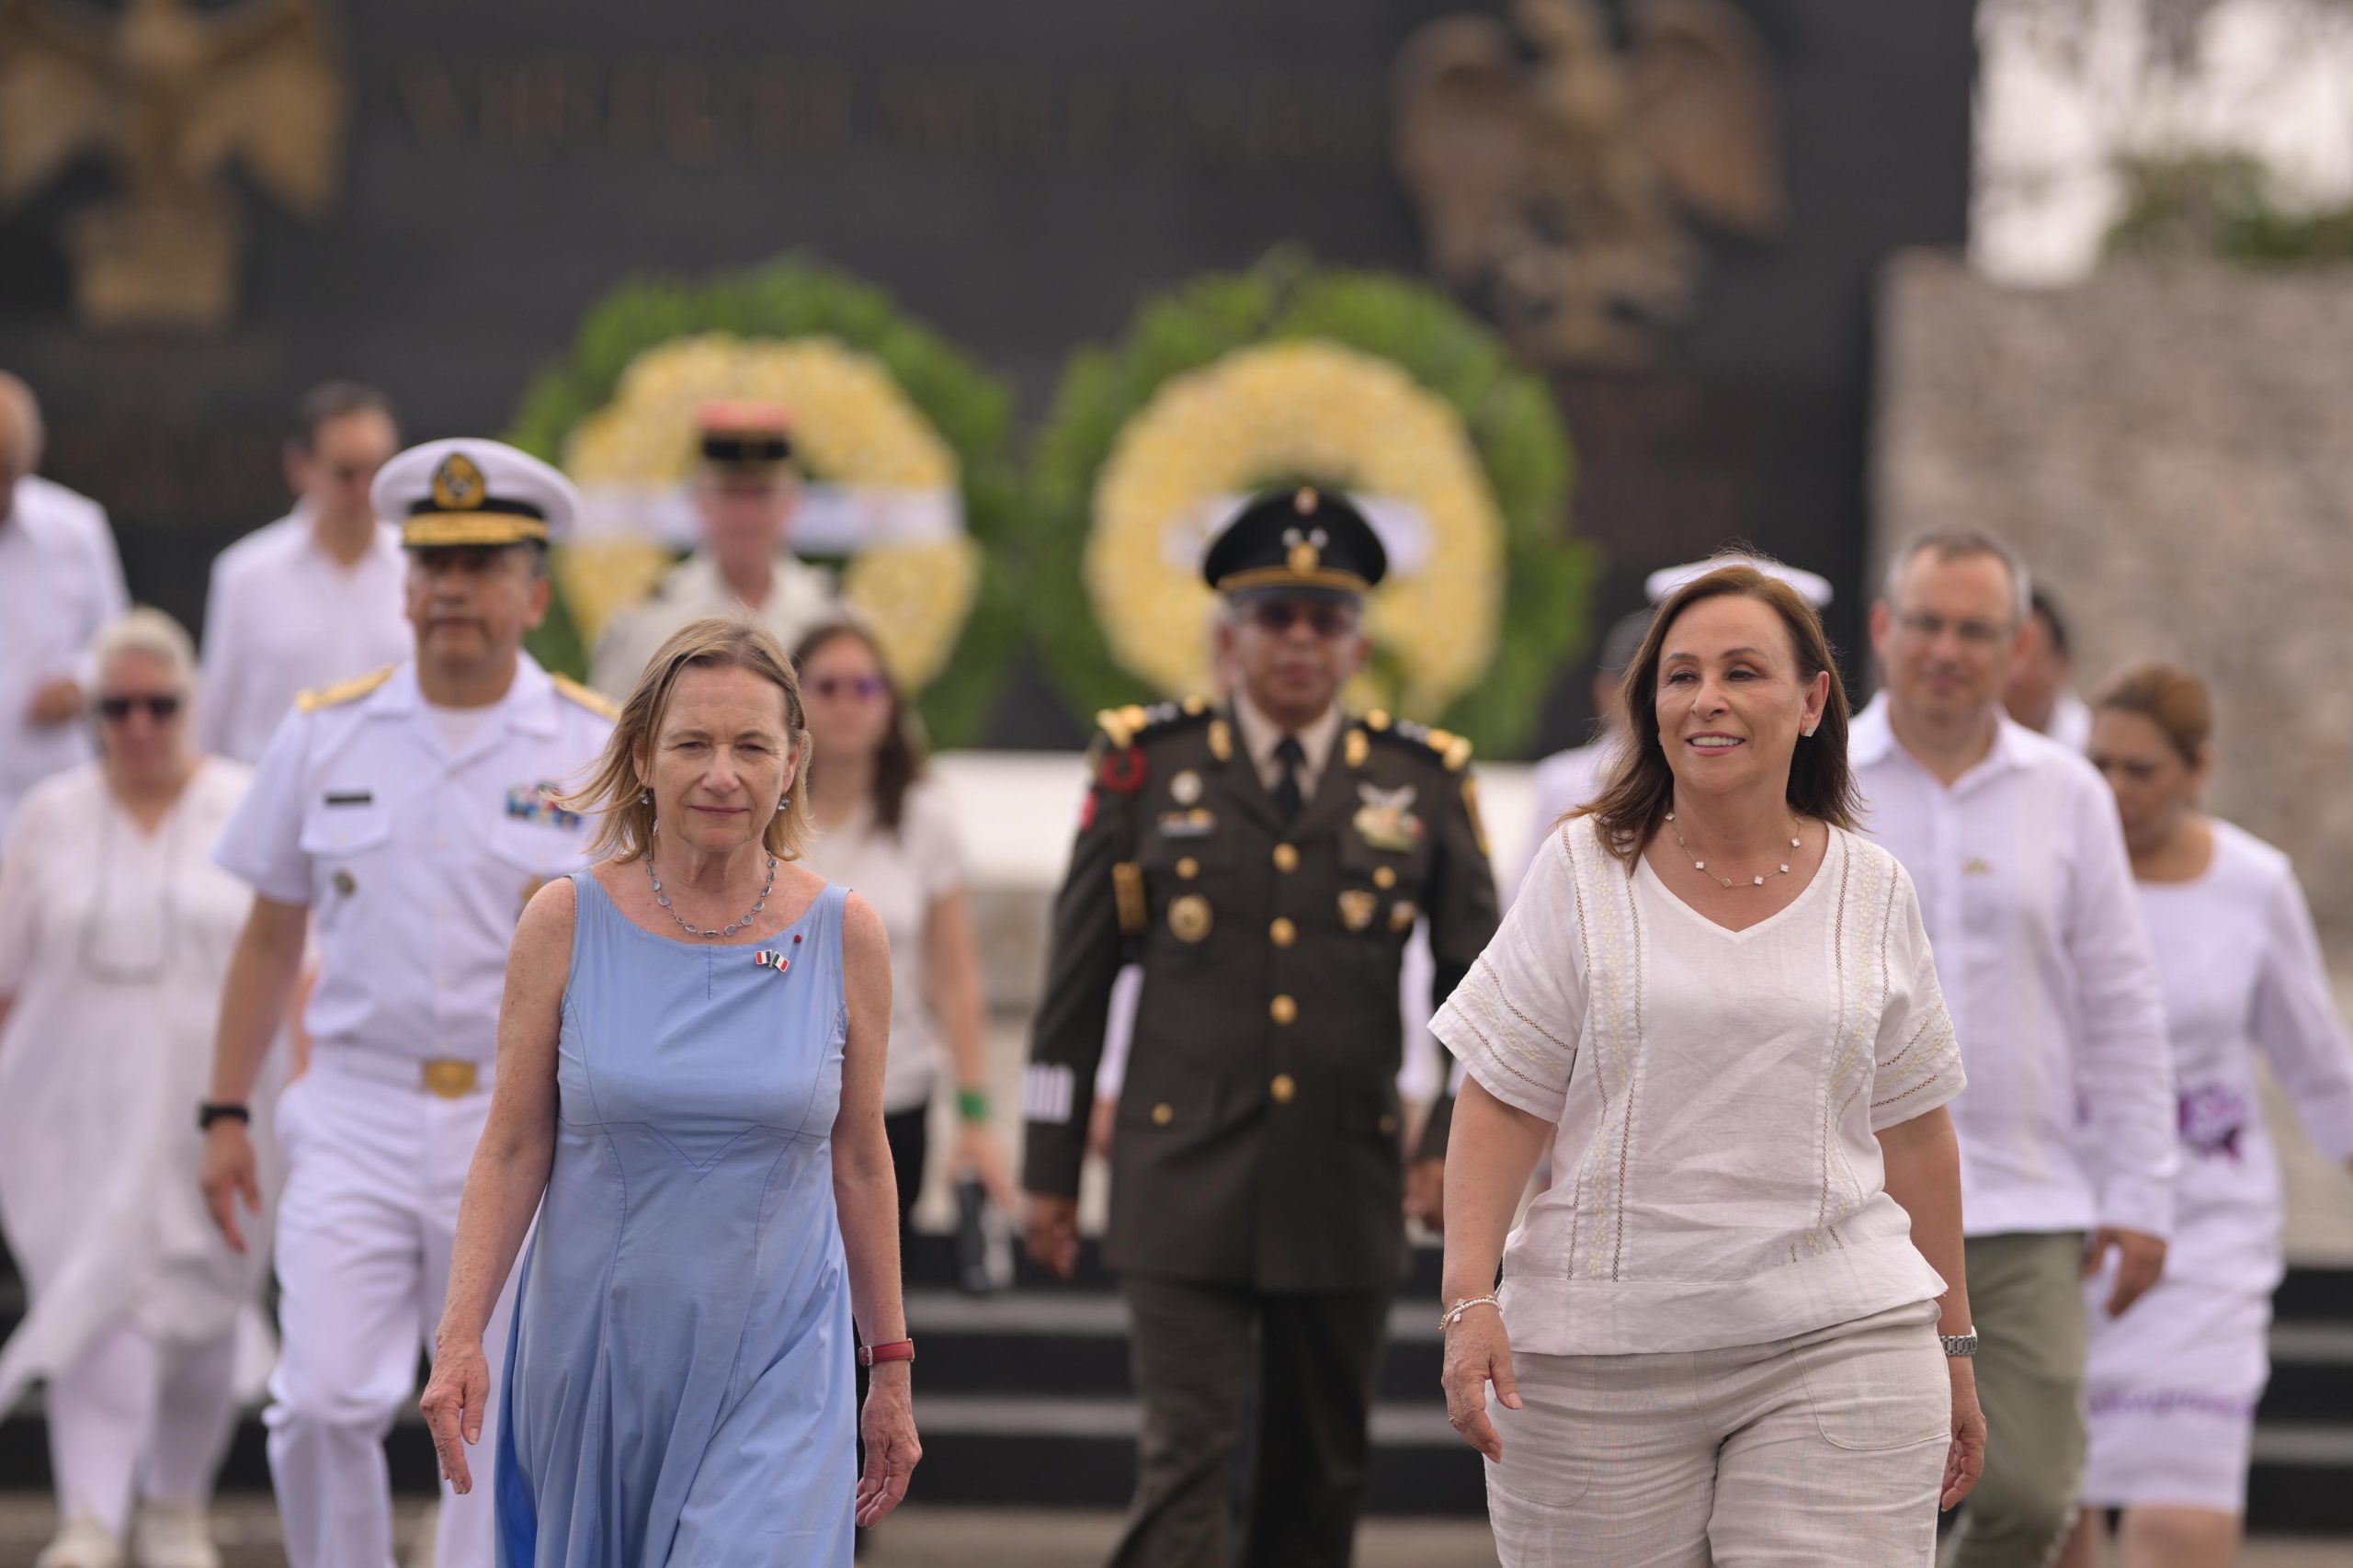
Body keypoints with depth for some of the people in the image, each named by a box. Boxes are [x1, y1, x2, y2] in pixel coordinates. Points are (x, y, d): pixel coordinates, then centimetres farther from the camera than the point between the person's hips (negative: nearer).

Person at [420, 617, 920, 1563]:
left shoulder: (844, 936, -3)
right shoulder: (567, 924, -5)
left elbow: (861, 1164, 5)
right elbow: (512, 1153, -1)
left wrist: (891, 1370, 8)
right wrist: (460, 1336, -11)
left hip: (775, 1370, -1)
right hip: (594, 1361, 1)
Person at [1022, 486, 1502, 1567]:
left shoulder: (1422, 781, 5)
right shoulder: (1147, 765, 2)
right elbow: (1077, 981, 6)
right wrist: (1050, 1168, 5)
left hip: (1346, 1186, 2)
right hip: (1184, 1184, -2)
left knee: (1320, 1476, 11)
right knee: (1188, 1453, -12)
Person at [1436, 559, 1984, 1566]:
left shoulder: (1873, 893, 9)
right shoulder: (1583, 871, 3)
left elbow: (1914, 1136, 14)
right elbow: (1501, 1106, 1)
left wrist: (1950, 1349, 16)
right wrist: (1469, 1301, -11)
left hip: (1836, 1346, 1)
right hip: (1599, 1360, -1)